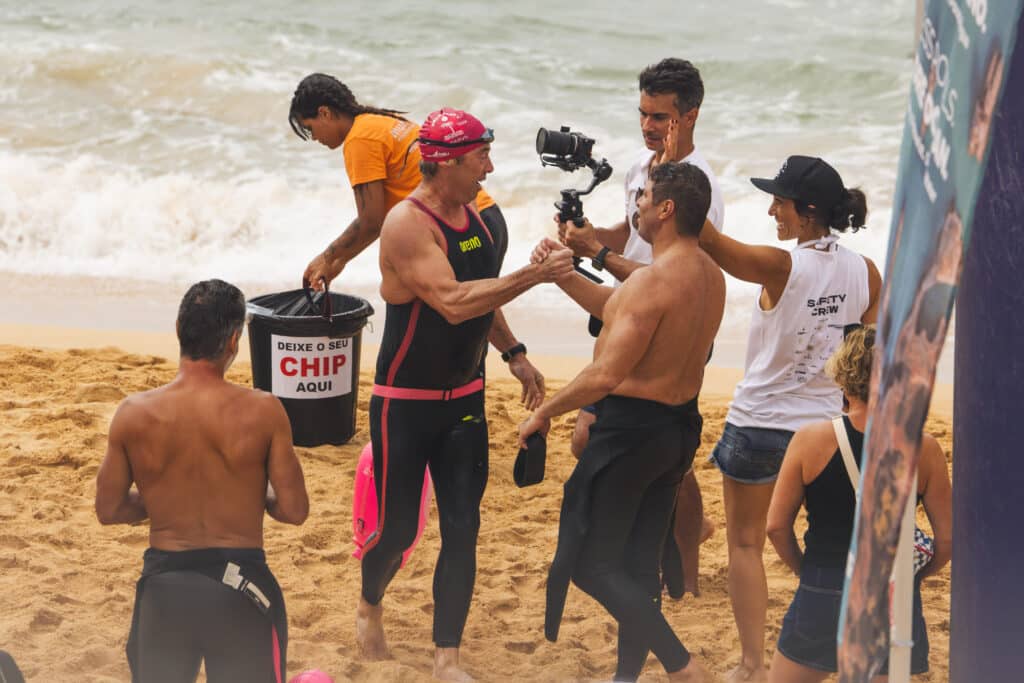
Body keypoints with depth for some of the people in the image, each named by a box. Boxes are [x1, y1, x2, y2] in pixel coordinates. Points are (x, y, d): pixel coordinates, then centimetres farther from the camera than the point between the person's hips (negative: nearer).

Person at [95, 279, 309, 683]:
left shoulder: (134, 413, -5)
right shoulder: (262, 411, -11)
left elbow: (108, 510, 4)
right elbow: (294, 511, -6)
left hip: (163, 584, 2)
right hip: (240, 585, -2)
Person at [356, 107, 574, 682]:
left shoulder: (471, 214, 5)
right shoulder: (408, 225, -21)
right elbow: (453, 302, -33)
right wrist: (533, 276, -35)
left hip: (464, 398, 7)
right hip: (406, 403, -6)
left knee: (463, 530, 2)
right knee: (398, 527, 3)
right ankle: (370, 606, 35)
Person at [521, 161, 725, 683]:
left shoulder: (653, 281, -23)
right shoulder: (710, 276, 6)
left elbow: (606, 376, -26)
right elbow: (621, 312, 19)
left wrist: (543, 413, -13)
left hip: (633, 429, -9)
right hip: (680, 425, 9)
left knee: (591, 564, 0)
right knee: (639, 564, 18)